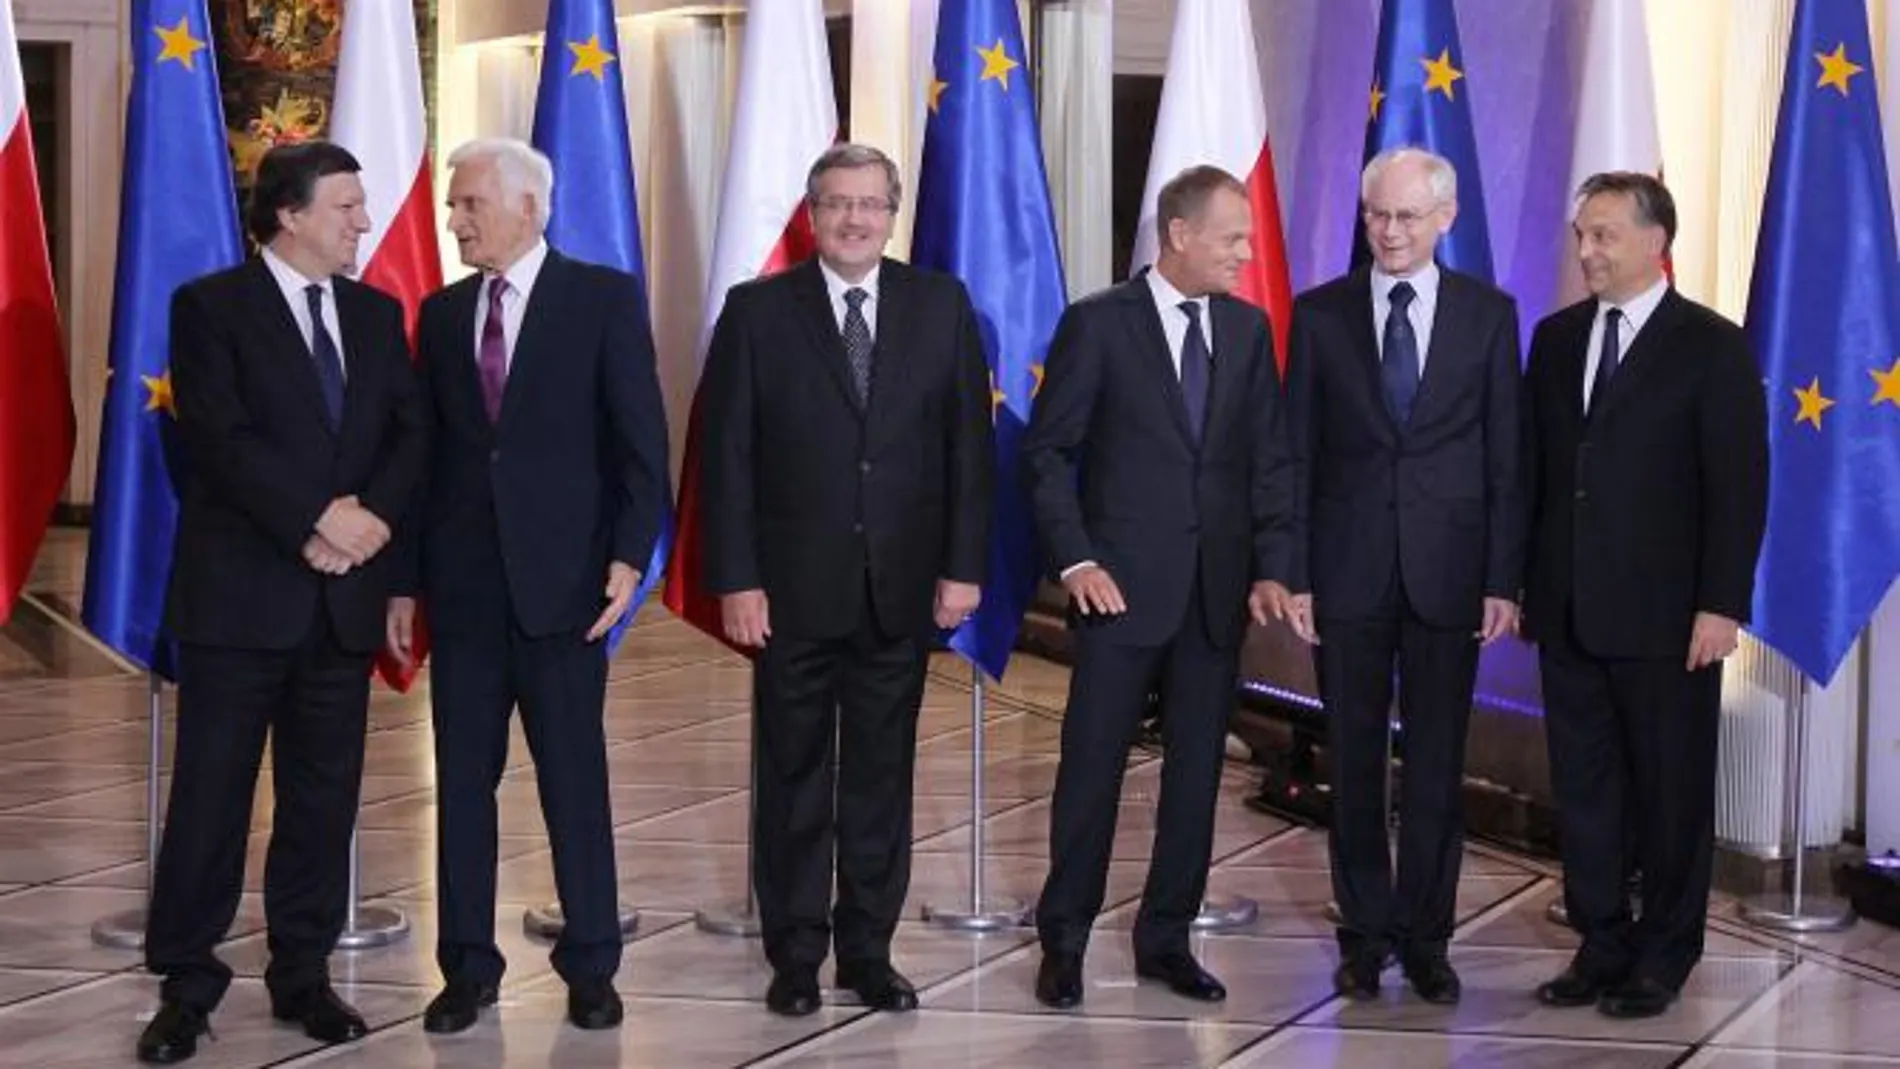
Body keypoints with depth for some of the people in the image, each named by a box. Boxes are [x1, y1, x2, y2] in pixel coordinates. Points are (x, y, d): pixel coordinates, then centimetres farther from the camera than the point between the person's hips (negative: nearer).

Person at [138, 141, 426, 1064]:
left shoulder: (377, 314, 13)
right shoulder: (211, 307, -3)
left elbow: (410, 432, 6)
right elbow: (219, 439, -13)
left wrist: (372, 514, -12)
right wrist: (317, 520, -19)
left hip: (344, 595, 5)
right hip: (241, 594, -5)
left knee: (324, 798, 8)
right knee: (210, 797, 0)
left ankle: (304, 975, 18)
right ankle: (186, 987, 9)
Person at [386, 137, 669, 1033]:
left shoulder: (604, 297, -1)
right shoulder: (442, 314, 11)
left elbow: (640, 441, -5)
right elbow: (424, 452, 10)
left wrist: (628, 556, -13)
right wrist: (406, 580, 7)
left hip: (562, 579, -4)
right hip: (462, 583, 4)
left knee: (575, 778, 3)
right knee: (462, 779, 7)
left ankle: (591, 966, 13)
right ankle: (468, 967, 16)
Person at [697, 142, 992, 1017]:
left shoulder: (941, 306, 4)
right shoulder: (757, 311, 0)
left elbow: (969, 445, 4)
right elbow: (727, 455, -2)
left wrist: (964, 567, -2)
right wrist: (734, 578, -8)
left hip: (901, 588, 1)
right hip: (792, 587, -1)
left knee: (882, 778, 8)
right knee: (794, 779, 7)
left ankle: (868, 950, 19)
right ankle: (794, 955, 17)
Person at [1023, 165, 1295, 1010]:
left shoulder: (1249, 329, 8)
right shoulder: (1099, 323, -4)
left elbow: (1269, 459, 8)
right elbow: (1047, 451, -4)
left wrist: (1269, 567, -2)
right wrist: (1074, 561, -11)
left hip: (1217, 591, 4)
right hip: (1123, 586, -4)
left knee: (1197, 771, 8)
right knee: (1092, 766, 0)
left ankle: (1166, 939, 19)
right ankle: (1063, 941, 12)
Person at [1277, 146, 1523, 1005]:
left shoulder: (1488, 314, 3)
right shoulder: (1319, 313, 3)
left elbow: (1505, 457, 2)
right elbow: (1297, 453, 3)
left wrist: (1504, 578, -4)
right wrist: (1293, 572, -3)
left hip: (1446, 570, 0)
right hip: (1348, 569, 0)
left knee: (1437, 763, 5)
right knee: (1354, 760, 7)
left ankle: (1426, 936, 15)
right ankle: (1365, 934, 17)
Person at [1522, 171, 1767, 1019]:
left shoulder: (1713, 347, -6)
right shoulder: (1556, 338, 10)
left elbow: (1739, 486, -9)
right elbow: (1534, 466, 11)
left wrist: (1722, 605, -14)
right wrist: (1518, 580, 7)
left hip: (1665, 615, -5)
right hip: (1567, 609, 5)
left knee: (1671, 791, 6)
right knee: (1582, 789, 9)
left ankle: (1663, 957, 17)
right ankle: (1601, 947, 20)